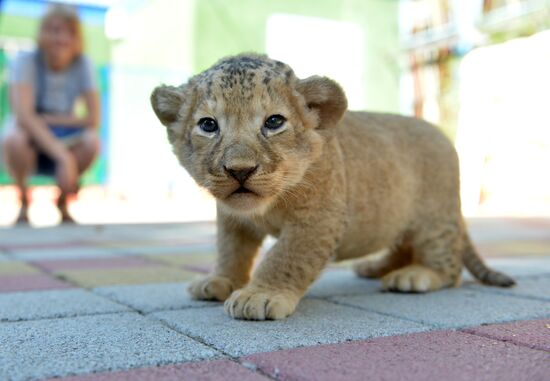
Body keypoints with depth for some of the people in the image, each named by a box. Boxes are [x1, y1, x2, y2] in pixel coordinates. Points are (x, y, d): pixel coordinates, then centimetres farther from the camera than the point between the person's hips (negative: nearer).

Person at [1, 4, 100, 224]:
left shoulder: (82, 64, -7)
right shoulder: (26, 62, -15)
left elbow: (93, 118, -11)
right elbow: (23, 115, -28)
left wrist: (48, 119, -18)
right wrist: (63, 155, -38)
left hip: (65, 142, 2)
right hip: (30, 147, -2)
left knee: (91, 142, -29)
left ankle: (63, 201, 0)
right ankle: (23, 201, -4)